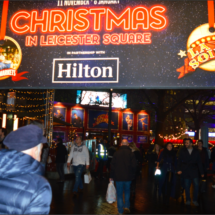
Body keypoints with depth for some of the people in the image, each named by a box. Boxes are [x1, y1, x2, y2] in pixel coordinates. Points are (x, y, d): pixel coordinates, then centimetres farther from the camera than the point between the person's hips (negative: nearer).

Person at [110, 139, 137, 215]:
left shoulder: (116, 153, -6)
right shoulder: (131, 153, -6)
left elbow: (112, 166, -3)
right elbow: (134, 165, -7)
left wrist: (112, 176, 6)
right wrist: (132, 175, 8)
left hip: (118, 177, 0)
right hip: (128, 177, 1)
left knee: (119, 194, 9)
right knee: (127, 192, 23)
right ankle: (127, 206, 14)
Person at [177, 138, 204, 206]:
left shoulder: (196, 151, 4)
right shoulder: (183, 151, 4)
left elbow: (199, 162, 6)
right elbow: (179, 161, 4)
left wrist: (202, 172, 3)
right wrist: (179, 169, -8)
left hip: (194, 171, 0)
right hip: (185, 171, 0)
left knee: (196, 185, -5)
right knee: (187, 186, 4)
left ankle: (195, 200, 11)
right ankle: (188, 200, 18)